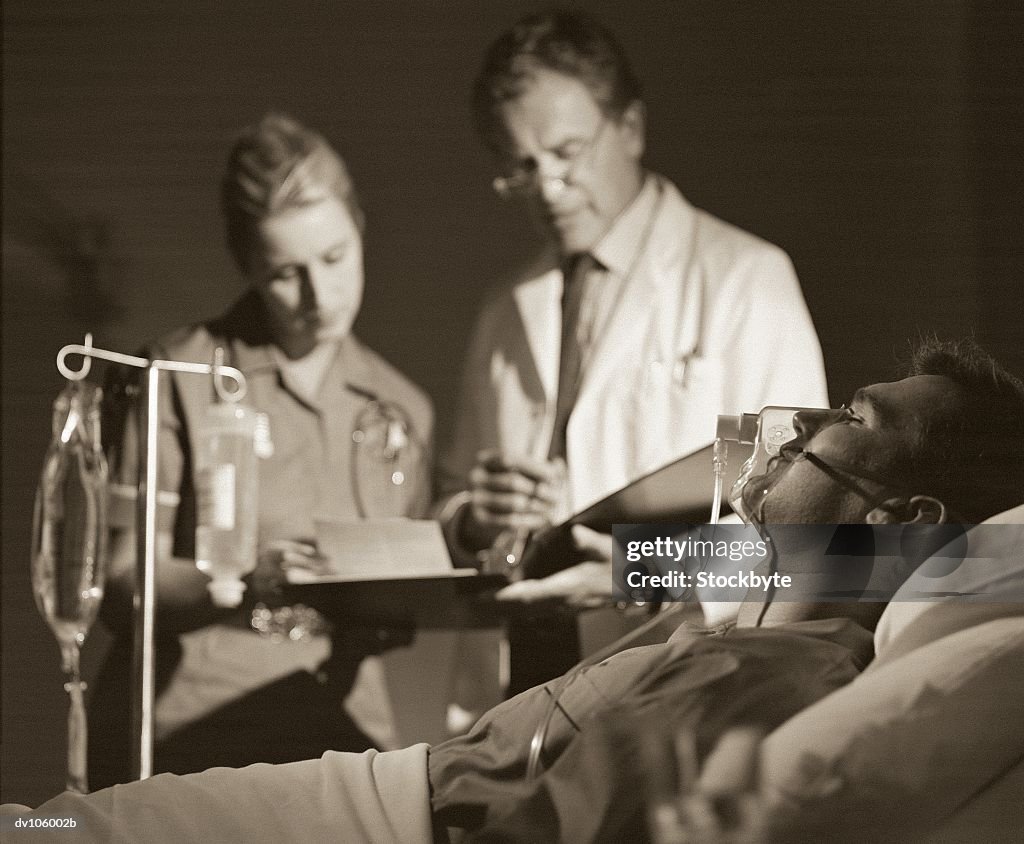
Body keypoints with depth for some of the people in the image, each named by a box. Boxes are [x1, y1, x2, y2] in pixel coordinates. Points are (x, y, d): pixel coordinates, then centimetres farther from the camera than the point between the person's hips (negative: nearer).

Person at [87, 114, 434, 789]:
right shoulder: (182, 377, 1)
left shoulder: (403, 410, 15)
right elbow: (123, 587, -3)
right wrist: (241, 582, -21)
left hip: (345, 732, 4)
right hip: (191, 731, -4)